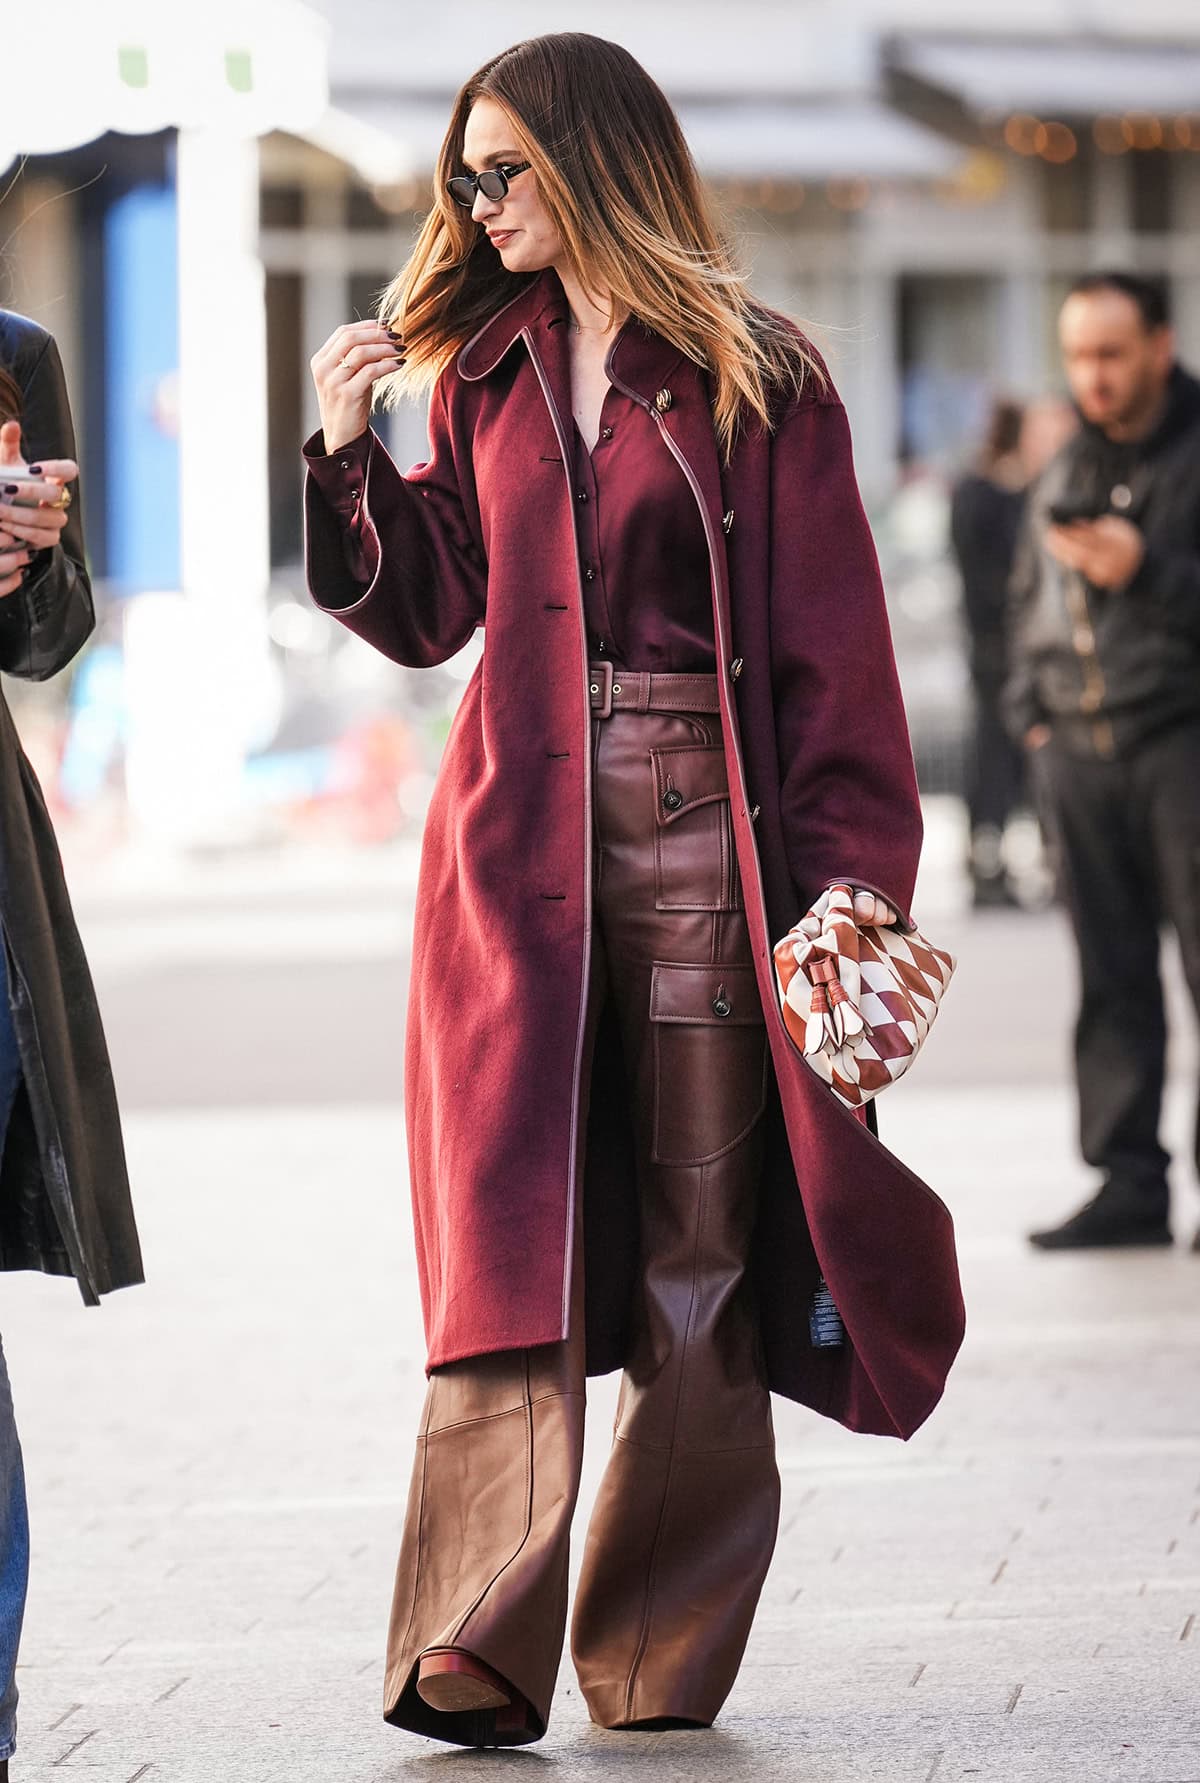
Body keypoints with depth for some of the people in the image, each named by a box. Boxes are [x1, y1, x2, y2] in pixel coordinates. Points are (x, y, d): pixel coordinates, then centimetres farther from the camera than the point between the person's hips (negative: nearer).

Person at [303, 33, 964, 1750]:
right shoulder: (479, 375, 14)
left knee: (701, 1251, 2)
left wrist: (857, 868, -8)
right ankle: (478, 1651, -15)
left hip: (706, 844, -2)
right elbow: (429, 608, 15)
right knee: (510, 1248, -8)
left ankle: (661, 1650, 12)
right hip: (519, 853, 2)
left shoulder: (754, 380, 1)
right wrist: (348, 454, 0)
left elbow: (831, 644, -1)